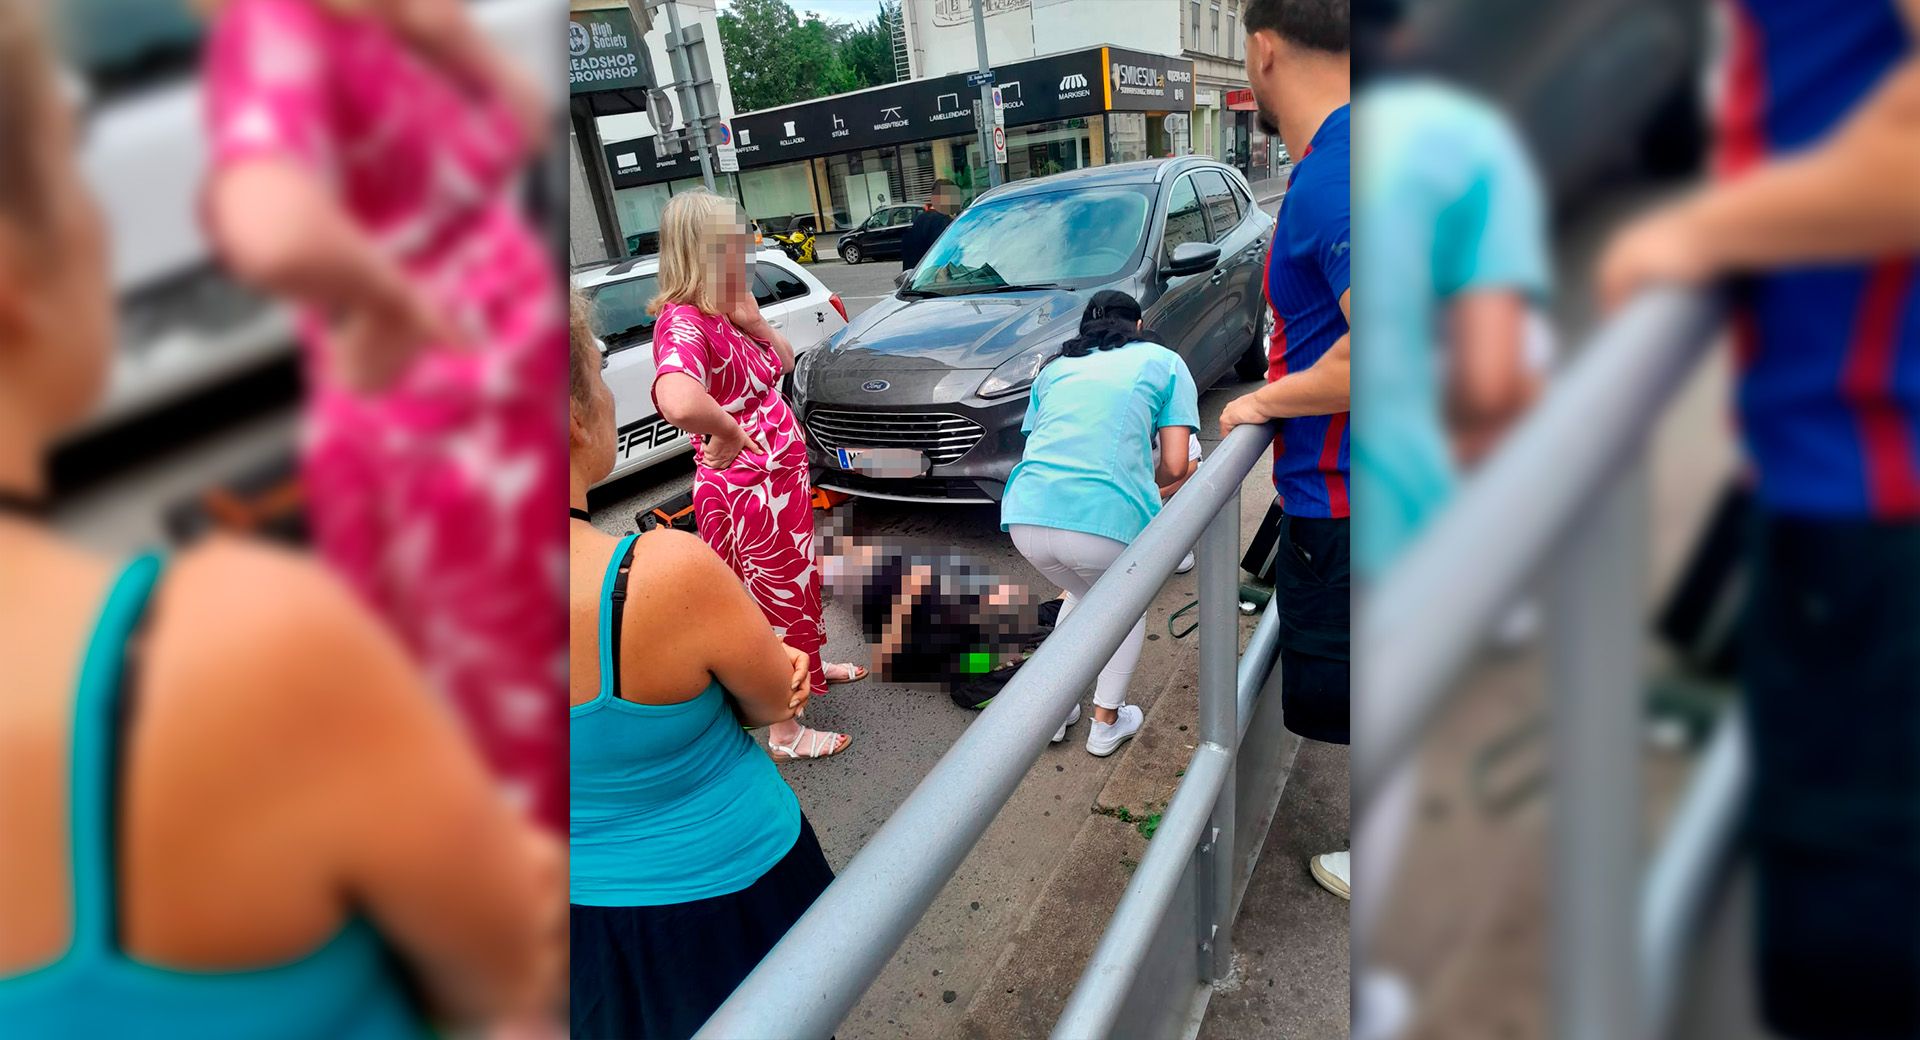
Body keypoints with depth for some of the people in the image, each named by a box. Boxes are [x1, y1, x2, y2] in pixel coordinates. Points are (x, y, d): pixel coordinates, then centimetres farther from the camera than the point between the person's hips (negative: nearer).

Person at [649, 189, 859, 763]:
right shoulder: (682, 322, -28)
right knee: (777, 598, 7)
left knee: (797, 582, 29)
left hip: (782, 479, 9)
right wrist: (726, 433, -30)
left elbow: (784, 361, 11)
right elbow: (679, 403, -49)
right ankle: (785, 735, 27)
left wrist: (752, 318, -7)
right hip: (746, 492, -9)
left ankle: (809, 666, 55)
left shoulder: (724, 313, 2)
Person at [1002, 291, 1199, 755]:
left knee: (1082, 594, 35)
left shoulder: (1055, 367, 26)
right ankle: (1107, 724, 34)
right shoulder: (1164, 362, 16)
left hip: (1026, 518, 4)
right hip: (1107, 521, -4)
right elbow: (1175, 464, 6)